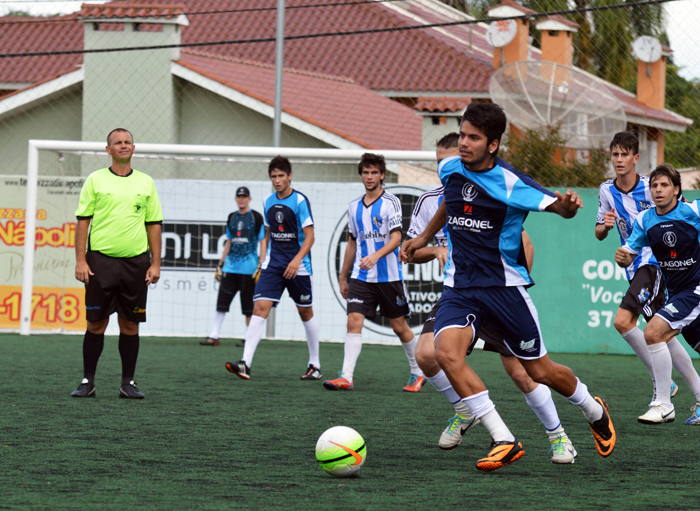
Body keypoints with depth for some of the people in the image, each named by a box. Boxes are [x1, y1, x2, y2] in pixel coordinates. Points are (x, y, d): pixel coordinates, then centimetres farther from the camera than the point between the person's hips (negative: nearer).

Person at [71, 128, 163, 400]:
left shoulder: (146, 183, 11)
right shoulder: (95, 180, 4)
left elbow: (154, 225, 12)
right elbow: (83, 221, 2)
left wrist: (155, 263, 4)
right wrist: (80, 260, -6)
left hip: (136, 262, 2)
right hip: (100, 259, -2)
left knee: (130, 324, 3)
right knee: (96, 323, -1)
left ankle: (128, 383, 9)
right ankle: (88, 382, 6)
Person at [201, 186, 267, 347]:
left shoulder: (256, 217, -1)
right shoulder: (232, 218, 14)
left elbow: (263, 242, -3)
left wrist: (261, 266, -11)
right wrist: (220, 264, 17)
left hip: (249, 269, -5)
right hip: (230, 267, 5)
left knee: (248, 306, 0)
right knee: (221, 302, 0)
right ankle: (214, 337, 2)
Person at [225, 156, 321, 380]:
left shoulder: (300, 200, -8)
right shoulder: (268, 202, 9)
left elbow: (309, 237, -12)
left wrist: (297, 259, -25)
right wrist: (263, 260, 17)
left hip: (297, 267, -4)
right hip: (272, 264, 4)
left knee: (306, 313, 9)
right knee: (260, 308, -12)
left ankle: (315, 365, 24)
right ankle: (245, 363, -22)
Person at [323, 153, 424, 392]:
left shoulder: (391, 202, -5)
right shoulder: (354, 206, 12)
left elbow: (396, 238, -14)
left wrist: (376, 256, -30)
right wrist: (343, 277, 21)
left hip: (389, 276, -4)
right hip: (361, 277, 4)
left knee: (399, 326, 6)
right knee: (354, 321, -12)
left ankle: (417, 372, 24)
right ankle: (346, 377, -18)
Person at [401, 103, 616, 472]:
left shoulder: (511, 183, -13)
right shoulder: (449, 170, 2)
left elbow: (557, 206, -17)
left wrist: (566, 204, -41)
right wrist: (423, 238, 34)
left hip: (504, 286, -4)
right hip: (459, 287, 4)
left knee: (540, 371, 6)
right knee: (446, 353, -25)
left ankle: (595, 412, 40)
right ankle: (504, 441, -21)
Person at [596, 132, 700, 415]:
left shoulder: (650, 187, -10)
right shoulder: (606, 190, 5)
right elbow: (599, 234, 11)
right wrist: (604, 225, -11)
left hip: (656, 260, -6)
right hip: (634, 266, 6)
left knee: (623, 321, -21)